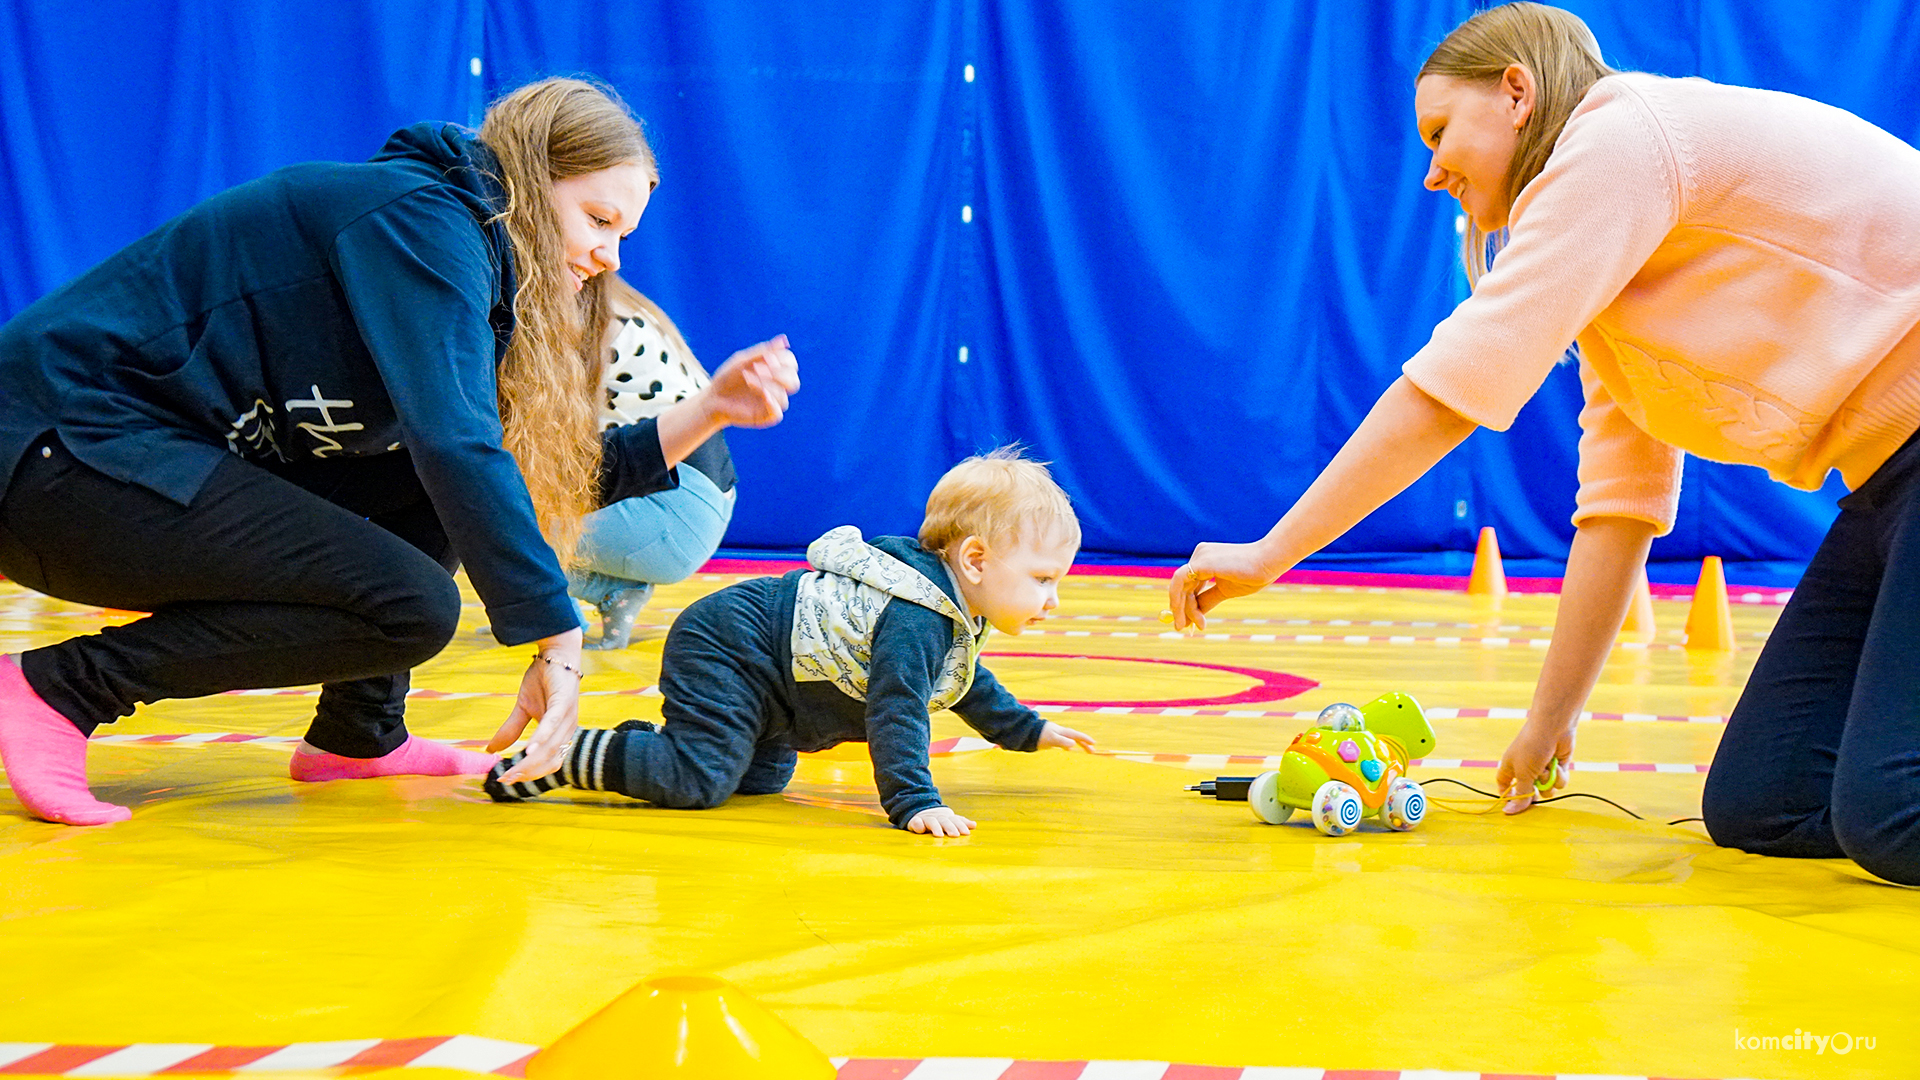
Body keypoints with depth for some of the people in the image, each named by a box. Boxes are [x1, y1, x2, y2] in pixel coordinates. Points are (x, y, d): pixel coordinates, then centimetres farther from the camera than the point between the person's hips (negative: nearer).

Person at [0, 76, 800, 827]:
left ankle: (357, 735, 12)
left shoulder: (460, 251, 15)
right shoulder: (423, 221, -14)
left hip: (170, 456, 10)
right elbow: (457, 445, -26)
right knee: (411, 606, -18)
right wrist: (556, 644, -26)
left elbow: (556, 475, 17)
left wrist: (708, 412, 7)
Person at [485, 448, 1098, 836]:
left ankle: (642, 747, 20)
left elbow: (965, 682, 28)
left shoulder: (953, 613, 8)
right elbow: (894, 710, -32)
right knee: (696, 780, -19)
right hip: (723, 650, -10)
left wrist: (1028, 730, 34)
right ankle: (557, 759, -10)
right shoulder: (914, 620, -26)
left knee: (761, 778, 18)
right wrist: (913, 803, -35)